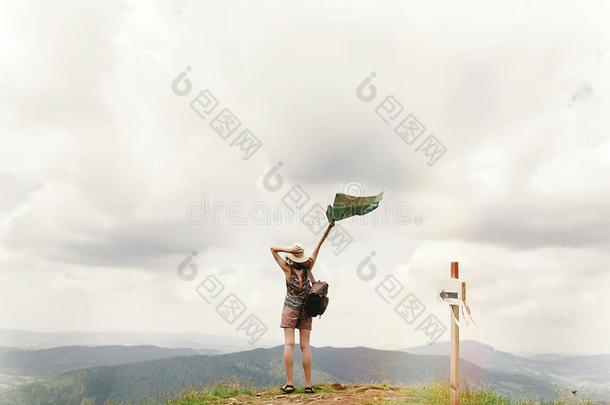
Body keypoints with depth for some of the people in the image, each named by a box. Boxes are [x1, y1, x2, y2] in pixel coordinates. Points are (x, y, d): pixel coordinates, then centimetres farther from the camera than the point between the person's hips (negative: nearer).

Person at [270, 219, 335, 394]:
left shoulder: (288, 269, -3)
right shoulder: (308, 267, 1)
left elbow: (273, 249, 2)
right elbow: (318, 245, 5)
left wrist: (289, 250, -9)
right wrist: (329, 227, 5)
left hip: (291, 308, -3)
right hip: (306, 309, 3)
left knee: (289, 344, -7)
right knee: (305, 346, 2)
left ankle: (289, 384, -13)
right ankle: (308, 385, -1)